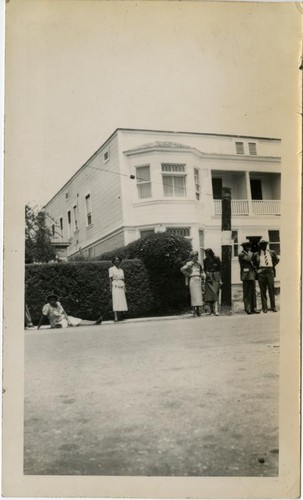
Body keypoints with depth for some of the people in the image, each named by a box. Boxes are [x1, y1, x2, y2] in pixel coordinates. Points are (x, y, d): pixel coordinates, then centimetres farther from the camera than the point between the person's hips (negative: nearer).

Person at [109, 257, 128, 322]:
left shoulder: (121, 270, 17)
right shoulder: (111, 269, 0)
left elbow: (123, 280, 16)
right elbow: (110, 279, -6)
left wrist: (124, 289, 10)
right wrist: (110, 289, -13)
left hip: (121, 287, 6)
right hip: (115, 286, -6)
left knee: (121, 301, 0)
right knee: (115, 301, -13)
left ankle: (118, 316, 5)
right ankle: (115, 317, -16)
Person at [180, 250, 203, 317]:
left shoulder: (198, 263, 15)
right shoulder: (189, 263, -7)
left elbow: (201, 269, 35)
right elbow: (182, 269, -17)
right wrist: (188, 275, -12)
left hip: (198, 280, 7)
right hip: (192, 280, -7)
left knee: (199, 295, 5)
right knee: (193, 294, -8)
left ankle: (198, 310, 12)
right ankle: (194, 310, -4)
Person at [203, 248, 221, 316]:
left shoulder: (217, 259, -2)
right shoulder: (205, 260, 6)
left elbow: (220, 269, 0)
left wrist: (220, 279, -4)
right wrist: (206, 272, -9)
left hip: (216, 277, -3)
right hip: (209, 277, 3)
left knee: (215, 293, -12)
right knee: (208, 293, -1)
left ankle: (216, 310, -17)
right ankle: (211, 309, 13)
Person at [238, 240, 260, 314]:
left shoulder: (250, 254, 20)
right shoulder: (241, 254, -5)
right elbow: (248, 259, -21)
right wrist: (250, 252, -7)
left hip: (252, 275, 8)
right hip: (246, 275, -8)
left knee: (253, 292, 6)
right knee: (247, 293, -4)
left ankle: (253, 308, 8)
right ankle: (247, 308, -1)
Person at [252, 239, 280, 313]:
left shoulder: (271, 252, 11)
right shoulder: (256, 254, 5)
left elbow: (277, 259, 26)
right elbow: (253, 263, 18)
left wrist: (273, 266, 14)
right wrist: (257, 268, 7)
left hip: (270, 271, 1)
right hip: (261, 272, -1)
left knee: (271, 289, 0)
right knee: (263, 291, 0)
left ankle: (273, 307, 8)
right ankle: (264, 307, 5)